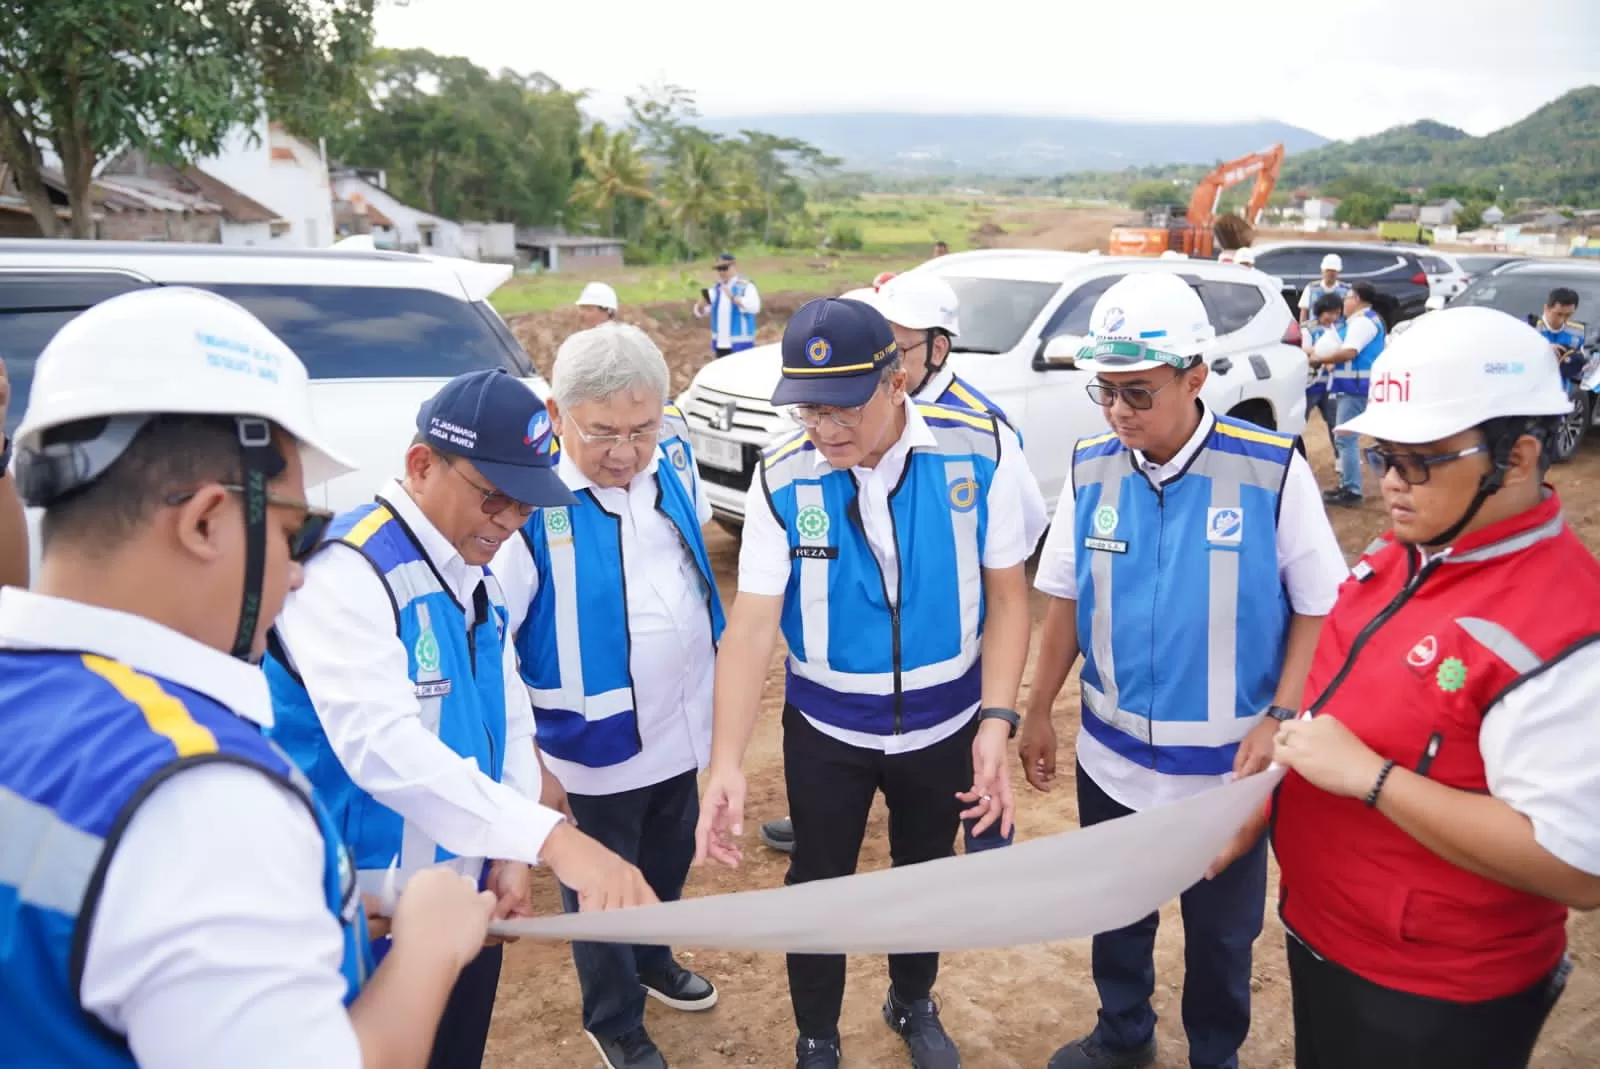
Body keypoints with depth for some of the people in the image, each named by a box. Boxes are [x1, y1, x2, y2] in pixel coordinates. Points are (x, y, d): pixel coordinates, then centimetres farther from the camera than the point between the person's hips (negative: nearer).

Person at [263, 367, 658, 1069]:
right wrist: (550, 837, -45)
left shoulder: (476, 578, 5)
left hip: (468, 900, 8)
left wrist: (510, 852, -4)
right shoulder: (346, 570, -22)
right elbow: (382, 743, -36)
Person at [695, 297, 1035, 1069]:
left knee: (926, 876, 24)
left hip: (945, 723, 1)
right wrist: (726, 762, -31)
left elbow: (1006, 594, -10)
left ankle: (914, 1005, 54)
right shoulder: (782, 480, -19)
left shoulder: (980, 452, -19)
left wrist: (996, 722, -18)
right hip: (825, 729, 0)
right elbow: (751, 626, -21)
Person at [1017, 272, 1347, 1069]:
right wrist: (1037, 711, 6)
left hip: (1226, 764, -3)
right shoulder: (1091, 469, -6)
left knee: (1222, 931, 19)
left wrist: (1279, 719, -16)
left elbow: (1319, 606, -7)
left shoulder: (1272, 471, -16)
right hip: (1112, 755, 3)